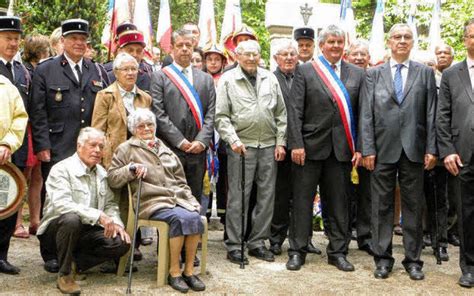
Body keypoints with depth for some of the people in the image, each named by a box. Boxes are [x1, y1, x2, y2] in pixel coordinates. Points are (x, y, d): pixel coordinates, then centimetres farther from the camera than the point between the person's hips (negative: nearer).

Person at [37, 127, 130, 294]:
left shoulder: (101, 172, 11)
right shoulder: (61, 169, -12)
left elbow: (110, 204, 14)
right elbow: (61, 204, -27)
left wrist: (116, 223, -8)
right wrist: (98, 215, -34)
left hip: (87, 231, 6)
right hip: (56, 229, -5)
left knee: (121, 243, -17)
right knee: (71, 219, -39)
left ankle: (75, 264, -2)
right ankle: (64, 274, -19)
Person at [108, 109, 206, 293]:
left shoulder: (163, 148, 24)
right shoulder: (126, 149, 10)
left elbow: (180, 179, 26)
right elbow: (112, 178, 3)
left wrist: (189, 198, 12)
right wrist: (132, 168, -11)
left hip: (177, 198, 5)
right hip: (152, 201, -5)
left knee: (194, 217, -27)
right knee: (181, 217, -32)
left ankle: (189, 271, -17)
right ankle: (174, 272, -20)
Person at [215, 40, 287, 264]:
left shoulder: (270, 79, 12)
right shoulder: (227, 80, 1)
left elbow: (281, 114, 13)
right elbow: (221, 116, -3)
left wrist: (280, 142, 5)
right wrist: (233, 140, -14)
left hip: (268, 145, 4)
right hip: (241, 145, -4)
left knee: (266, 196, 8)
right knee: (238, 197, -1)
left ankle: (257, 242, 19)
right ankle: (234, 246, 8)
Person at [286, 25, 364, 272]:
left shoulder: (357, 74, 10)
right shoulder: (305, 71, 3)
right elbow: (295, 111, -3)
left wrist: (359, 147, 1)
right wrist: (296, 144, -11)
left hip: (342, 148, 2)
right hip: (311, 146, -2)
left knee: (339, 202, 9)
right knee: (302, 200, 3)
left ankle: (338, 251, 20)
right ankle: (297, 251, 13)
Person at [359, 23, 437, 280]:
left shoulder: (425, 73, 8)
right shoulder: (373, 74, 7)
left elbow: (431, 114, 4)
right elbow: (366, 114, 2)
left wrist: (431, 149, -3)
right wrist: (367, 149, -5)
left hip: (413, 150, 0)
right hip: (383, 150, 0)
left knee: (413, 206, 6)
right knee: (382, 206, 5)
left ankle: (413, 259, 15)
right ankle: (383, 258, 15)